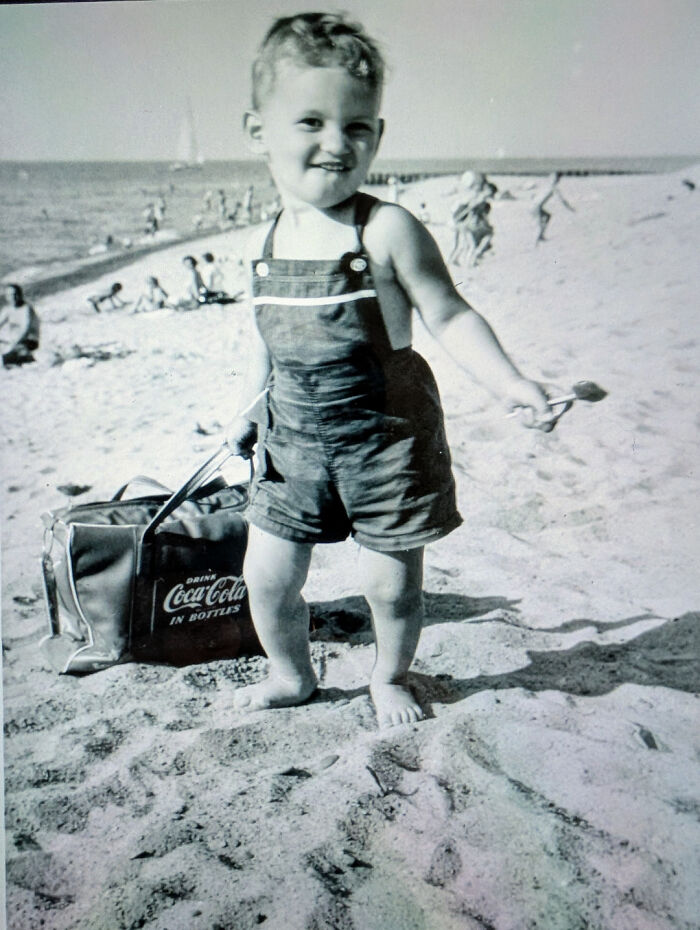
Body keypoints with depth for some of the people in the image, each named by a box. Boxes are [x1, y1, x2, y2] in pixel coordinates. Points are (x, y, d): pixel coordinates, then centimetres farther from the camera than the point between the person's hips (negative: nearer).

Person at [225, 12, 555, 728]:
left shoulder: (387, 230, -13)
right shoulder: (264, 241, 4)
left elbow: (448, 315, -11)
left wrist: (509, 383, -21)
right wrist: (246, 411, 21)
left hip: (385, 437, -4)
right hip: (292, 440, 5)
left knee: (391, 581, 8)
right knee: (267, 575, 9)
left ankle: (391, 677, 38)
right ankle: (291, 675, 37)